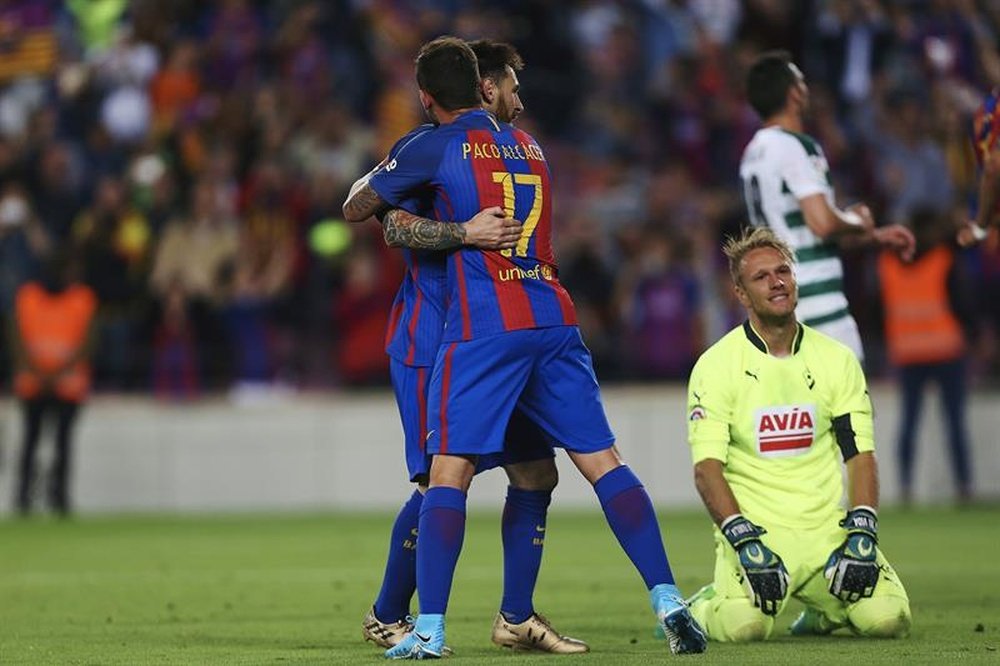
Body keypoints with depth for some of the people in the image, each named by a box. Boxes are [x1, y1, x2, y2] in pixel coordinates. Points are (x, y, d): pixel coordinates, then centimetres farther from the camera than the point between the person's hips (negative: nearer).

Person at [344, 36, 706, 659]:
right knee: (603, 461, 5)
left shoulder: (436, 147, 0)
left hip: (483, 327, -5)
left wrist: (372, 189, 30)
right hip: (555, 321, 5)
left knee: (449, 471, -2)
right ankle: (669, 602, -3)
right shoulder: (528, 145, 18)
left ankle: (430, 630, -6)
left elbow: (356, 209, 9)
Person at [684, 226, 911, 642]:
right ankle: (694, 611, 7)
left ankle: (822, 609, 16)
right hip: (754, 526, -3)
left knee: (887, 617, -20)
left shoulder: (836, 359, 9)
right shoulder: (716, 365, -2)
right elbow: (707, 467, -9)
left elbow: (861, 455, 6)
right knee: (745, 624, -31)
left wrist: (862, 534, -9)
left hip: (827, 529, 3)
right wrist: (745, 541, -22)